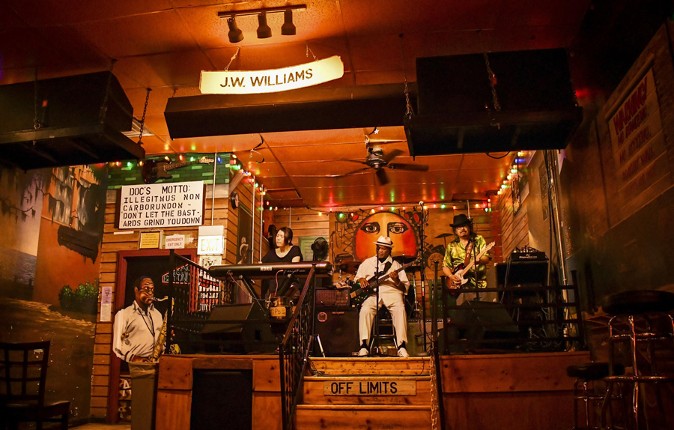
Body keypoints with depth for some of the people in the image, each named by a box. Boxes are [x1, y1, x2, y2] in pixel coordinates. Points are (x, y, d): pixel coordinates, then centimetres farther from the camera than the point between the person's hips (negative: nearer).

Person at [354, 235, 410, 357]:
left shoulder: (395, 264, 15)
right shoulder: (367, 262, 22)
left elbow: (405, 287, 10)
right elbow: (357, 277, 27)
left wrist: (397, 281, -11)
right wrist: (361, 280, 3)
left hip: (391, 291, -1)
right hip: (372, 292, 1)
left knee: (400, 309, -32)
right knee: (365, 310, -31)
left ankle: (402, 346, -33)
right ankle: (364, 346, -28)